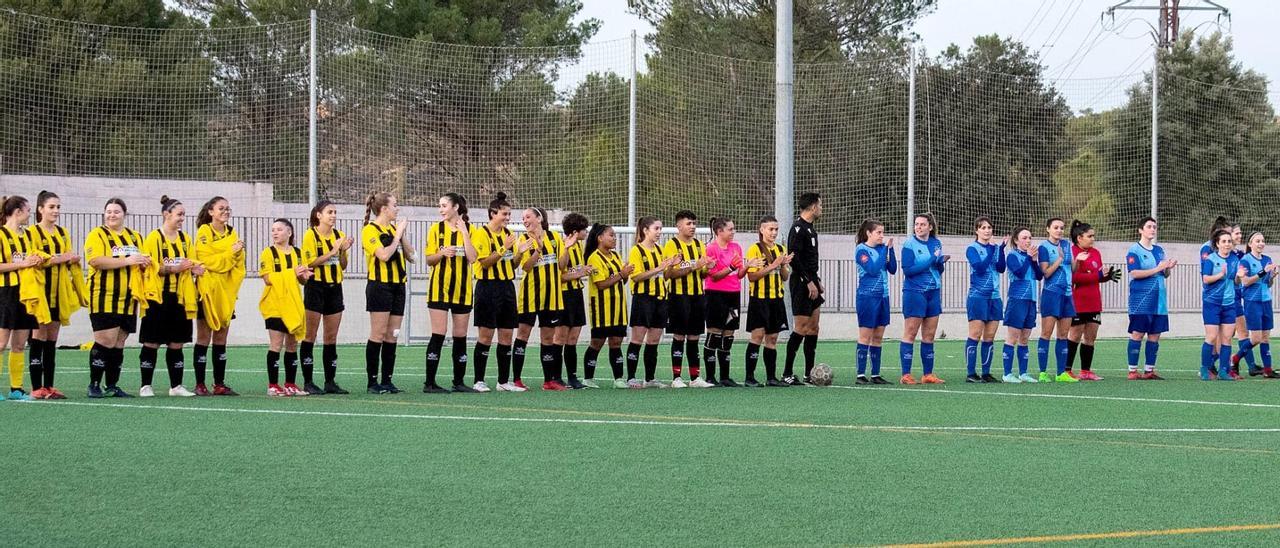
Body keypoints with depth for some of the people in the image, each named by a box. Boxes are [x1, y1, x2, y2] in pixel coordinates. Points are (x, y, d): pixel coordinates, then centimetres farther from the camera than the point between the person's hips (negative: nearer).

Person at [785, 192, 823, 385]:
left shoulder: (809, 228, 16)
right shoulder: (798, 228, -14)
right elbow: (794, 259, -22)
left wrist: (817, 281, 18)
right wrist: (809, 282, -21)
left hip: (811, 283, 10)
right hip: (801, 283, -10)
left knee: (813, 328, 9)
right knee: (802, 328, -9)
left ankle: (809, 374, 13)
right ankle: (787, 374, -4)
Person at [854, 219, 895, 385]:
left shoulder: (881, 248, 10)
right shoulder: (862, 249, -8)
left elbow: (892, 270, 6)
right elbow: (873, 269, -19)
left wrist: (890, 249, -3)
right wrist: (884, 250, -15)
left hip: (882, 296, 6)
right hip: (867, 296, -6)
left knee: (878, 337, 7)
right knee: (865, 336, -5)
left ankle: (875, 375, 11)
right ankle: (861, 375, -3)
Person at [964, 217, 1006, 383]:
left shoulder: (995, 248, 12)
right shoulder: (972, 249, -2)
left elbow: (1001, 268, 0)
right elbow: (979, 267, -15)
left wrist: (1001, 249, -11)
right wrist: (992, 252, -17)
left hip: (994, 297, 5)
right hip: (978, 296, -5)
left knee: (990, 337, 5)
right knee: (975, 335, -8)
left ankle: (986, 373, 9)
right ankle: (971, 374, -7)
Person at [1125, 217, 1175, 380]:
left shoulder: (1159, 250, 17)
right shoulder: (1134, 250, -4)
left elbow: (1165, 275, 22)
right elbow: (1135, 273, -16)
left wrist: (1168, 268, -1)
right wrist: (1157, 269, -17)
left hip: (1158, 299, 7)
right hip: (1141, 301, -7)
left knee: (1155, 335, 5)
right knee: (1137, 334, -6)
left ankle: (1149, 370, 10)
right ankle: (1132, 371, -4)